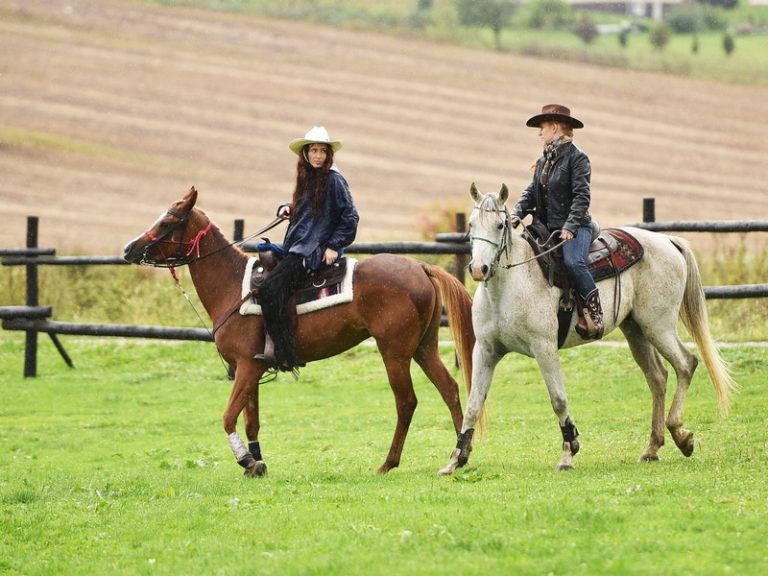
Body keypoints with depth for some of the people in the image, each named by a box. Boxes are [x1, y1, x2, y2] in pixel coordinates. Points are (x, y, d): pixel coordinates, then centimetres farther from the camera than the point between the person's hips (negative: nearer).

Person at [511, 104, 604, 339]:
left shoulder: (576, 158, -7)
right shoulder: (544, 161, 17)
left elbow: (581, 196, -15)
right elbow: (531, 192, 14)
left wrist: (570, 226, -25)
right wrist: (517, 214, -5)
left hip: (575, 226, -9)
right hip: (548, 227, 9)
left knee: (573, 262, -33)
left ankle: (594, 315, -27)